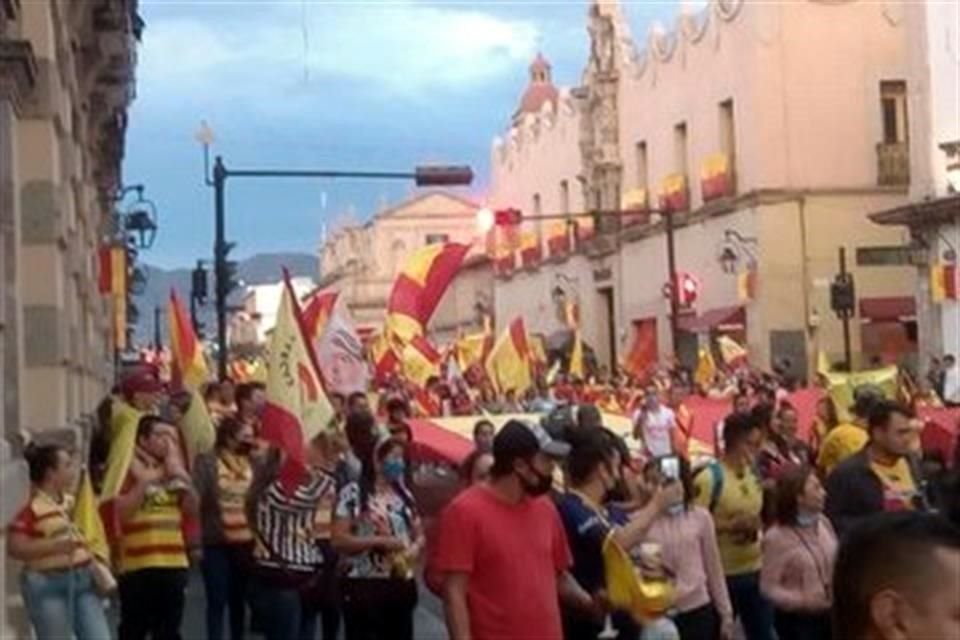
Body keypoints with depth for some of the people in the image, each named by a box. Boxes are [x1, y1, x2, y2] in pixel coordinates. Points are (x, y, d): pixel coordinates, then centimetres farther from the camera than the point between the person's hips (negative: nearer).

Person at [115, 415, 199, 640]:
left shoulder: (173, 470, 13)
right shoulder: (128, 469, -4)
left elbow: (192, 509, 9)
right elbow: (122, 511, -14)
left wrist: (183, 477, -4)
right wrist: (145, 481, -17)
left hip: (174, 563, 5)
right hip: (137, 564, -5)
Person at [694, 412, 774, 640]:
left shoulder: (755, 476, 8)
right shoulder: (709, 478, -16)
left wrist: (758, 527, 4)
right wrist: (732, 525, -24)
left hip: (755, 571, 7)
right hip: (723, 574, -7)